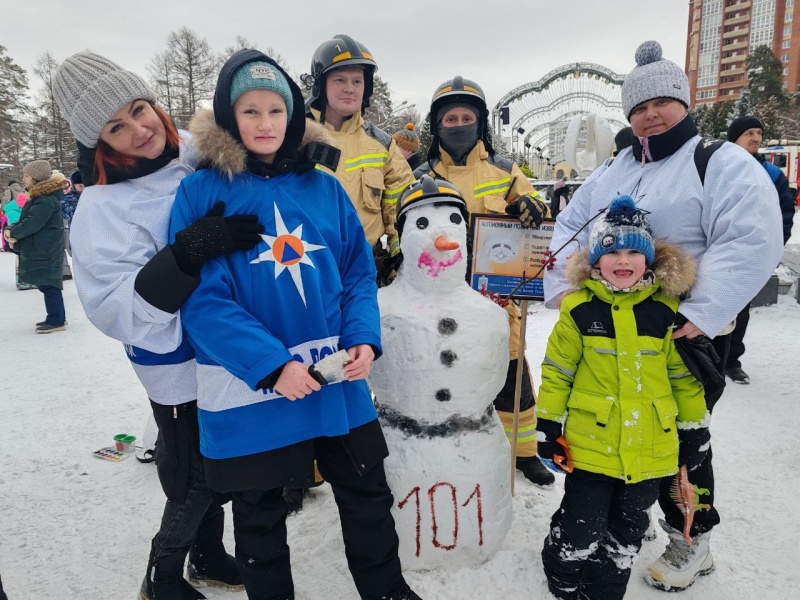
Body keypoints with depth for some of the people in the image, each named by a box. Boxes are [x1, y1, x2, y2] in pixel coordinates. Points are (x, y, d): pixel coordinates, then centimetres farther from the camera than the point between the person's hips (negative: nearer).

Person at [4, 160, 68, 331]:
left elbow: (32, 223, -23)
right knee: (47, 284, 14)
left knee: (49, 284, -5)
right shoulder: (39, 196, 15)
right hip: (39, 249, 10)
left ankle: (56, 321, 2)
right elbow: (25, 218, 18)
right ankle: (56, 318, 22)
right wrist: (12, 229, -1)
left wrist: (13, 233, -8)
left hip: (46, 251, -10)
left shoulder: (46, 200, -18)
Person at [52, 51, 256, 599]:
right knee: (195, 480, 9)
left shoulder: (198, 156, -2)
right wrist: (189, 252, -36)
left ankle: (209, 556, 45)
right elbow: (116, 311, -25)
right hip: (179, 367, -5)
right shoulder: (101, 209, -18)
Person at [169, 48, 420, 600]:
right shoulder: (202, 193, -6)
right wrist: (271, 364, -23)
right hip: (249, 390, -2)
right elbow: (204, 300, -13)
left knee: (368, 495, 18)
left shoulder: (324, 188, 3)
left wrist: (363, 338, -11)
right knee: (259, 514, 17)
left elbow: (359, 273, 6)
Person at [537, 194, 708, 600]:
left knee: (626, 532, 19)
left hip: (650, 448, 3)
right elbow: (556, 372, -4)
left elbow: (684, 378, 5)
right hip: (590, 443, -2)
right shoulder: (578, 309, -9)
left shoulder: (666, 311, -2)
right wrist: (547, 426, -3)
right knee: (580, 528, 10)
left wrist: (693, 431, 8)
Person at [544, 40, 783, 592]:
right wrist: (563, 286, -2)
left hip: (684, 336, -5)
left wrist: (701, 313, -26)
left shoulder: (723, 163, -6)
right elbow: (570, 228, 14)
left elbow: (749, 242, -19)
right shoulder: (612, 172, 13)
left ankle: (692, 541, 29)